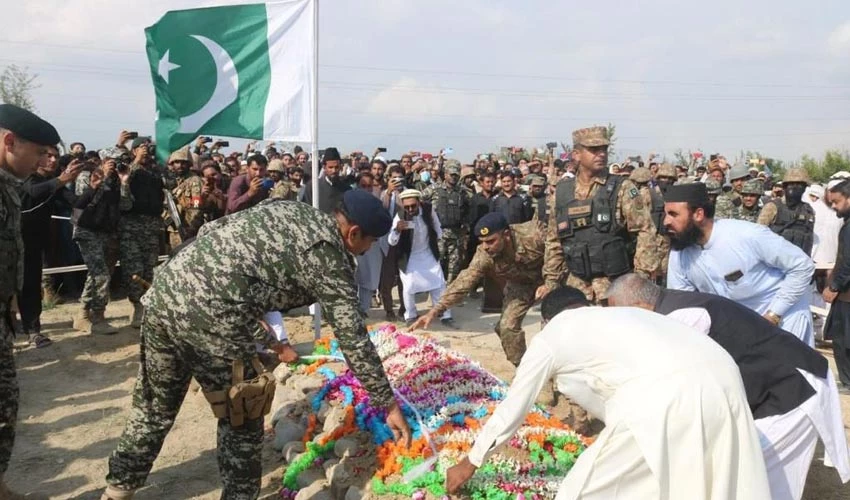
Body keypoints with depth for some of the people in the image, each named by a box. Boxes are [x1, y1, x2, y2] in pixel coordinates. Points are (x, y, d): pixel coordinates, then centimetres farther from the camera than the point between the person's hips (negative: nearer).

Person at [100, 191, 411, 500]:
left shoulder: (283, 208, 19)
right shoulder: (329, 254, -1)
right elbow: (353, 337, -2)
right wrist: (388, 404, 9)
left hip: (164, 291, 8)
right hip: (210, 318, -8)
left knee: (154, 407, 26)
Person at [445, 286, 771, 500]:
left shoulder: (550, 336, 20)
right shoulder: (618, 316, 36)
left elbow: (511, 410, 29)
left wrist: (469, 464, 42)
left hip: (666, 398, -8)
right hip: (722, 381, 8)